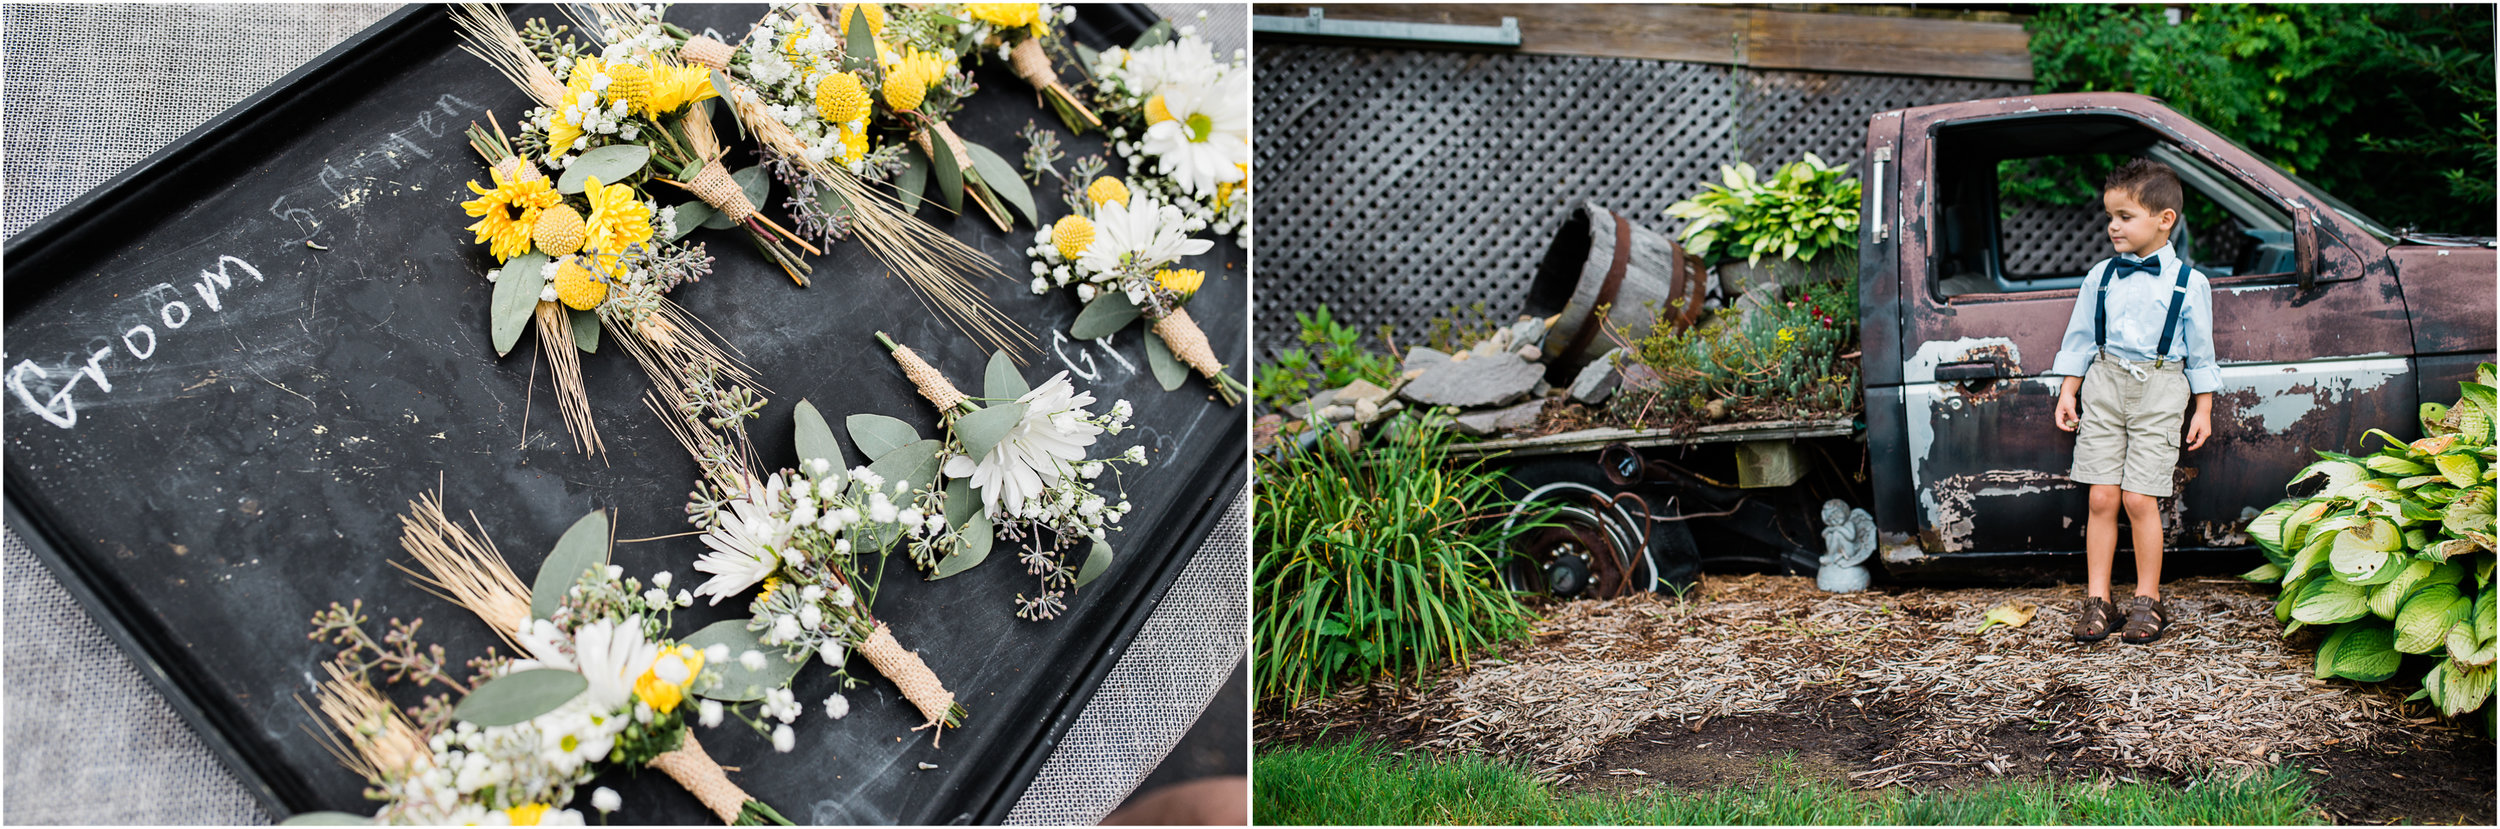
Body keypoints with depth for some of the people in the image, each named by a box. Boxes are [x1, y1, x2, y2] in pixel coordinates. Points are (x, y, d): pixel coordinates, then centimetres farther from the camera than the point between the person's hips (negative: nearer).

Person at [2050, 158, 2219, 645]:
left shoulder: (2188, 283, 0)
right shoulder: (2101, 277, 7)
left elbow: (2200, 352, 6)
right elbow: (2080, 339, 14)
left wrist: (2203, 409, 6)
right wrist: (2067, 393, 9)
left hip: (2159, 390, -3)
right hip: (2104, 387, 3)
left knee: (2140, 499, -6)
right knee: (2102, 497, -1)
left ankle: (2148, 601, 6)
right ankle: (2097, 599, 6)